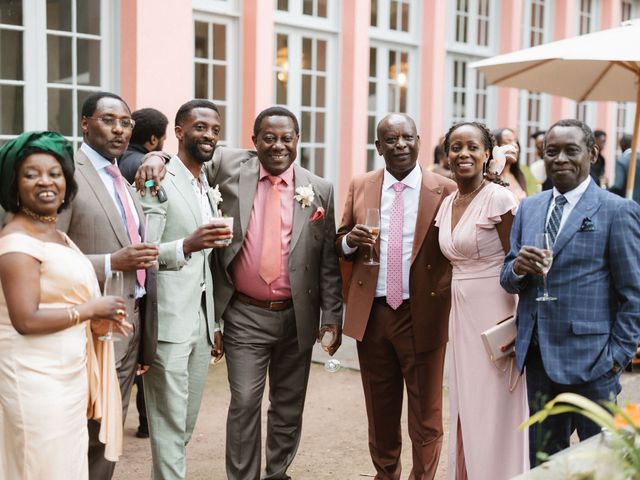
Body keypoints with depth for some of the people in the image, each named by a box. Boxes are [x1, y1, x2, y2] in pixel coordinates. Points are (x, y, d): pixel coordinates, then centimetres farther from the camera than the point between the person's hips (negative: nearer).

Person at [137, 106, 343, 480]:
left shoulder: (320, 190, 1)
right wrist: (157, 159, -14)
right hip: (245, 316, -1)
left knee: (289, 404, 12)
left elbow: (329, 260, 2)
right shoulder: (231, 167, -1)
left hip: (297, 316, 2)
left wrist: (332, 317, -1)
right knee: (244, 403, 0)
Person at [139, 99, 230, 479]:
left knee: (186, 425, 15)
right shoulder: (159, 181, -8)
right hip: (169, 322, -8)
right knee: (170, 425, -1)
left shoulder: (209, 189, 16)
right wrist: (187, 245, -34)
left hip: (201, 323, 8)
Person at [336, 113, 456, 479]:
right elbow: (341, 246, 10)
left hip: (422, 316, -3)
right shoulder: (360, 187, 5)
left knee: (426, 414, 8)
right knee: (380, 411, 16)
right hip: (372, 314, 3)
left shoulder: (445, 190, -4)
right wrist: (350, 239, -10)